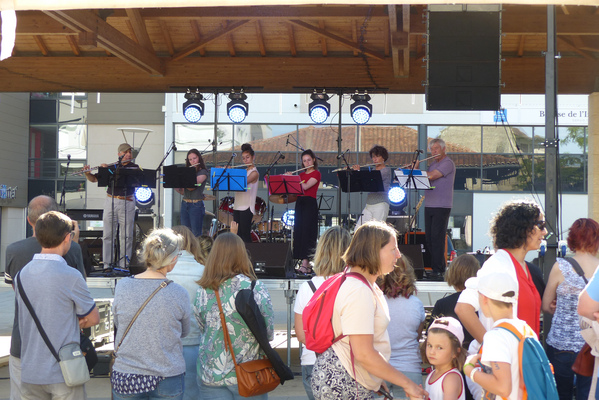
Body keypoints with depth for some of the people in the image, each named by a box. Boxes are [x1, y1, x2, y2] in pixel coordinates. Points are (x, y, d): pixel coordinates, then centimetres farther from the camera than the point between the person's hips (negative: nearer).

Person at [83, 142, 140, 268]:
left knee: (126, 235, 1)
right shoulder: (112, 167, 9)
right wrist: (87, 173, -11)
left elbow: (126, 177, -16)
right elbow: (93, 179, 10)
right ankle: (107, 263, 8)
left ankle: (124, 263, 7)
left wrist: (109, 170, -21)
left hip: (127, 202, -1)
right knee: (108, 234, 2)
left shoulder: (134, 167, 4)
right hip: (111, 201, 1)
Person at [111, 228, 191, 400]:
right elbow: (184, 332, 3)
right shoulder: (179, 294, -13)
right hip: (168, 379, -1)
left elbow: (118, 324, 6)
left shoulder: (122, 286, -9)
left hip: (125, 379, 2)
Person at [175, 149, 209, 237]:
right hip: (184, 204, 6)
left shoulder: (203, 172, -4)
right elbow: (182, 191, 14)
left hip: (196, 205, -6)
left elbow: (191, 187, -16)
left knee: (196, 234, -4)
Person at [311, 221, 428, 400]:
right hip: (343, 386, -10)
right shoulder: (359, 292, -22)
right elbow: (364, 354, -25)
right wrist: (407, 384, -19)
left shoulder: (366, 285, 12)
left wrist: (377, 379, 19)